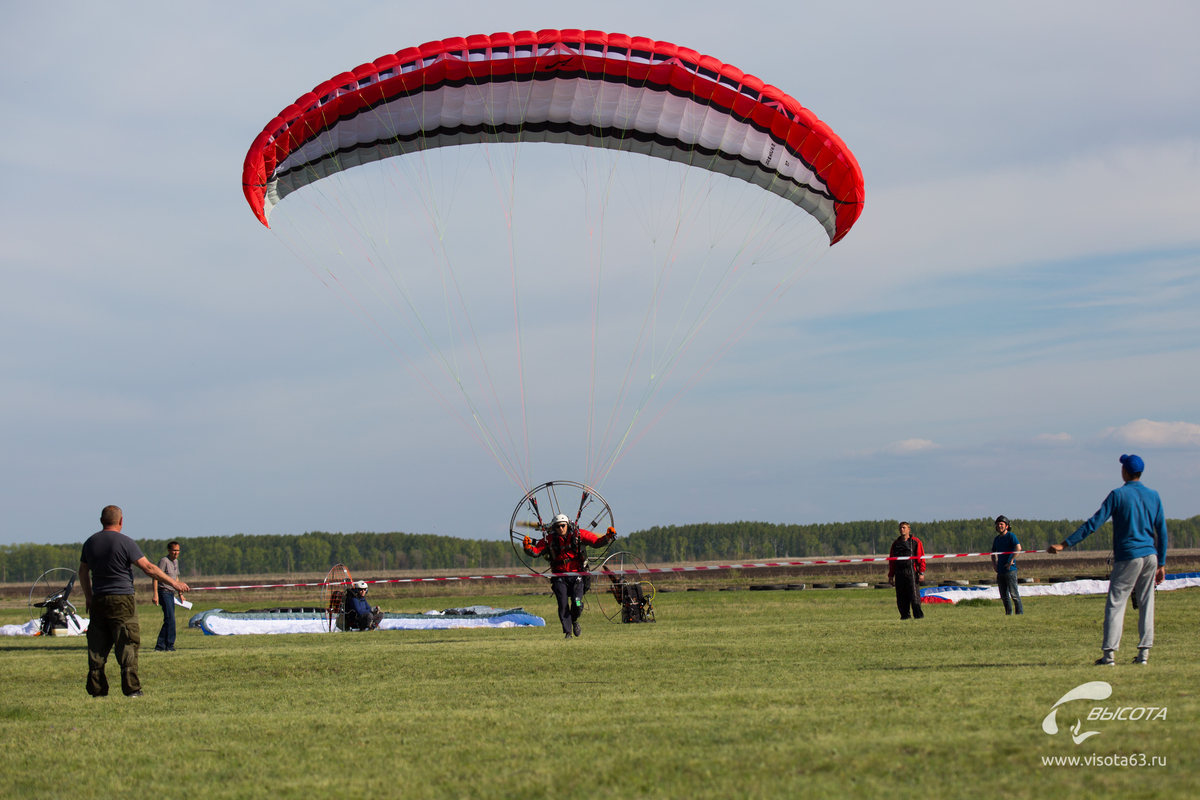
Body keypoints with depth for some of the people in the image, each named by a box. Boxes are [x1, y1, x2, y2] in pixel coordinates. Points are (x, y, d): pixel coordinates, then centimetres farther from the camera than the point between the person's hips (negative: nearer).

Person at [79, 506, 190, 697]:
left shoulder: (90, 543, 9)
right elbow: (148, 568, -9)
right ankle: (131, 688, -7)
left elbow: (83, 571, 17)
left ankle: (97, 688, 7)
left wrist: (88, 596, 27)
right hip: (122, 600, -5)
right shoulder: (125, 543, -8)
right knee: (127, 645, -4)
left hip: (98, 601, 5)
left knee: (97, 646, 8)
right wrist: (173, 583, -4)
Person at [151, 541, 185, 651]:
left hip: (171, 593, 9)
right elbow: (156, 577, -16)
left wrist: (180, 594, 28)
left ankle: (160, 646, 15)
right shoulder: (164, 561, -11)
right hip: (164, 592, -9)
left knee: (169, 620, 9)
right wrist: (155, 594, -24)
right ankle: (169, 646, -9)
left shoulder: (176, 561, 16)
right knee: (170, 620, -12)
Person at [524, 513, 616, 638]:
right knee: (563, 605, -10)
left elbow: (596, 542, 1)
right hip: (559, 576, 0)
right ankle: (567, 631, 4)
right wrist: (528, 546, -22)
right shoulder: (549, 539, 0)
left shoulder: (578, 534, -1)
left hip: (576, 575, 0)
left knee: (577, 604, -10)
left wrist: (608, 537, -15)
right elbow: (536, 552, -3)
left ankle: (574, 621, 24)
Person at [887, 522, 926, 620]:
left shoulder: (916, 542, 5)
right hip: (899, 573, 4)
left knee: (914, 595, -10)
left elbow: (921, 558, 2)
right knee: (901, 596, 3)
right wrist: (890, 575, 15)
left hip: (911, 572, -4)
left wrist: (921, 572, -7)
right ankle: (905, 614, 10)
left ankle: (918, 614, -9)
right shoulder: (896, 543, 17)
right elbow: (891, 561, 20)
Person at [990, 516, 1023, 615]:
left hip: (1010, 570, -7)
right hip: (1000, 571, 7)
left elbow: (1018, 548, -19)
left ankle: (1020, 612, -6)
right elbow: (993, 552, 29)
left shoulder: (1011, 536, -4)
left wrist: (1011, 561, -19)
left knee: (1014, 594, -9)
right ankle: (1009, 613, 15)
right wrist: (994, 564, 12)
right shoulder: (997, 539, 17)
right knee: (1004, 595, 8)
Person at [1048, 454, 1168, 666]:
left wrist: (1065, 545, -12)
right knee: (1146, 604, 10)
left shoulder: (1118, 495, -6)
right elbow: (1162, 531, 9)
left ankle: (1109, 653, -9)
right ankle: (1144, 652, 6)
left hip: (1128, 557, -4)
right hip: (1151, 557, 4)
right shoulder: (1153, 496, 8)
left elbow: (1094, 523, -12)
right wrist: (1161, 564, 15)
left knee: (1115, 604, -2)